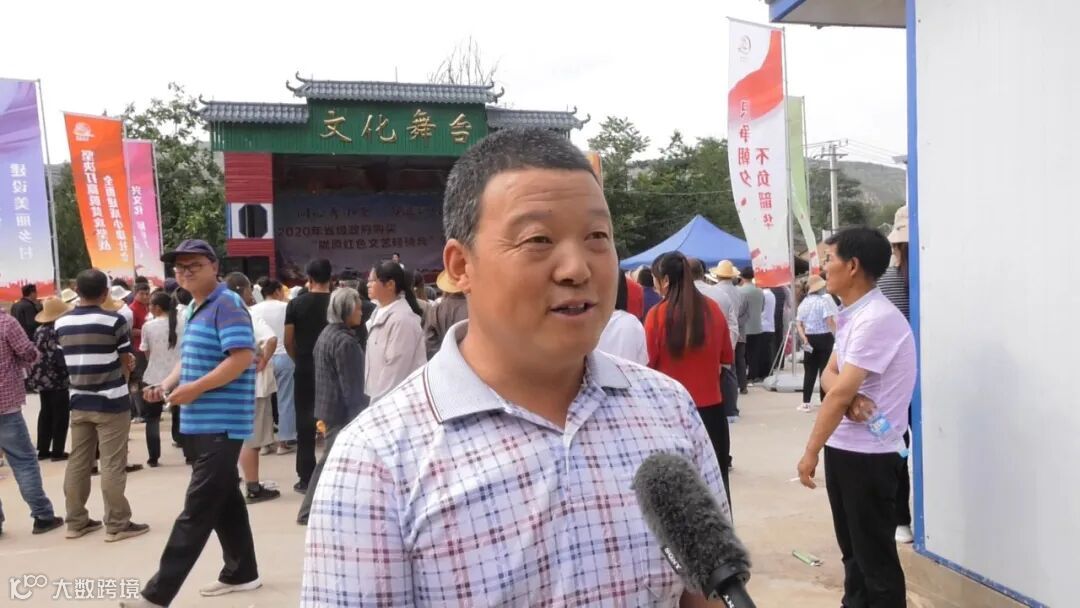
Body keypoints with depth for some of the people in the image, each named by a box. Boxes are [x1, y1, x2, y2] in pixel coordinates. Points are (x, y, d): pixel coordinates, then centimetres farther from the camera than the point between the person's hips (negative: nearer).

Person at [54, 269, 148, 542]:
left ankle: (76, 521, 21)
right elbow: (127, 363, -6)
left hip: (79, 402, 6)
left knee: (77, 462, 12)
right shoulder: (114, 320, -14)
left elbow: (69, 359, 11)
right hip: (111, 402, -5)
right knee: (112, 465, -1)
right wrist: (125, 367, 16)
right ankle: (117, 524, 4)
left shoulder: (61, 323, 3)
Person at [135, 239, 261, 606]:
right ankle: (241, 573, 29)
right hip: (203, 422, 10)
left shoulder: (227, 305, -13)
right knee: (224, 500, 17)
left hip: (221, 423, -10)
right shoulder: (194, 309, 16)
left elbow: (242, 358, -23)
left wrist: (193, 389, -20)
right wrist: (167, 385, 4)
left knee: (197, 509, -5)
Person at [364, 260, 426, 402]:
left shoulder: (402, 319, -20)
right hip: (381, 396, 9)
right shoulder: (380, 313, 11)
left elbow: (396, 368, -21)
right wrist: (374, 396, 14)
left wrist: (378, 402, -17)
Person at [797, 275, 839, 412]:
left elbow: (799, 325, 4)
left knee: (809, 371, 8)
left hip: (810, 339, 5)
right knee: (825, 370, 2)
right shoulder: (824, 300, -10)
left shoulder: (804, 303, 8)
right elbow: (830, 321, -20)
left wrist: (804, 339, -1)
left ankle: (806, 403, 6)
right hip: (824, 338, -5)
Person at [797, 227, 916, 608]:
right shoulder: (853, 316, 11)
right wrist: (851, 399, -18)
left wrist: (810, 452, -17)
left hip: (869, 454, -9)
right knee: (852, 548, 20)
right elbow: (830, 376, 5)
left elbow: (841, 391, -23)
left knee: (875, 555, 4)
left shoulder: (877, 319, -21)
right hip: (843, 448, 9)